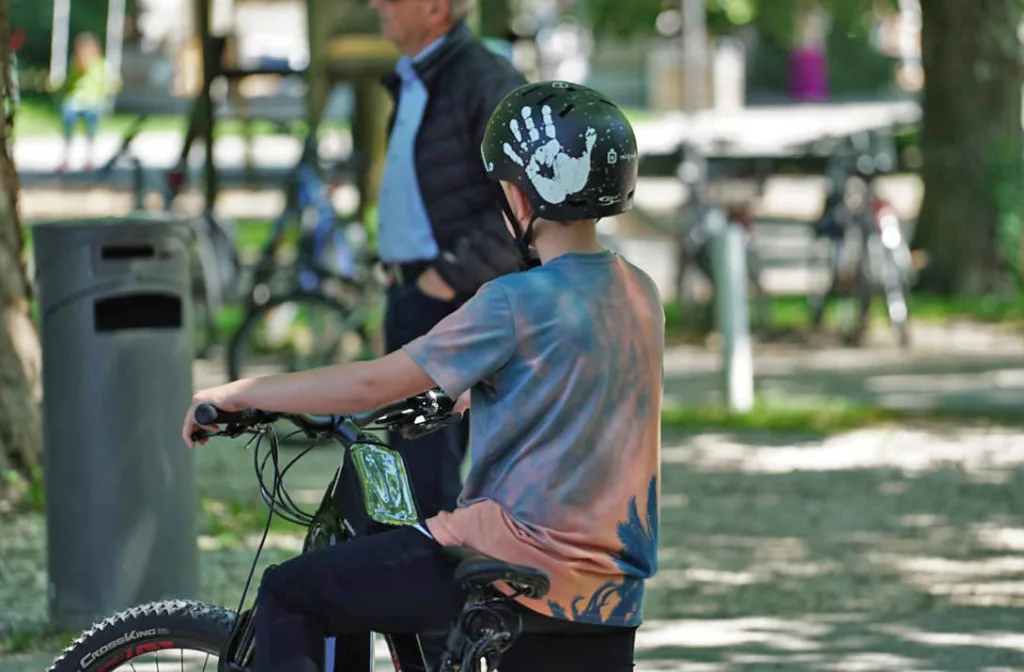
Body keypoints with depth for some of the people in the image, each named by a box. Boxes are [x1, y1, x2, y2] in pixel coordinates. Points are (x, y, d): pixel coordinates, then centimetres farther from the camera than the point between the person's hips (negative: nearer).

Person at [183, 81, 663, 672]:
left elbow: (376, 384, -11)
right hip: (612, 593, 7)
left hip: (517, 552, -7)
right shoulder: (641, 296, 9)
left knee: (288, 599, 5)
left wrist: (238, 395, -1)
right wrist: (467, 391, 43)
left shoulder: (516, 303, -13)